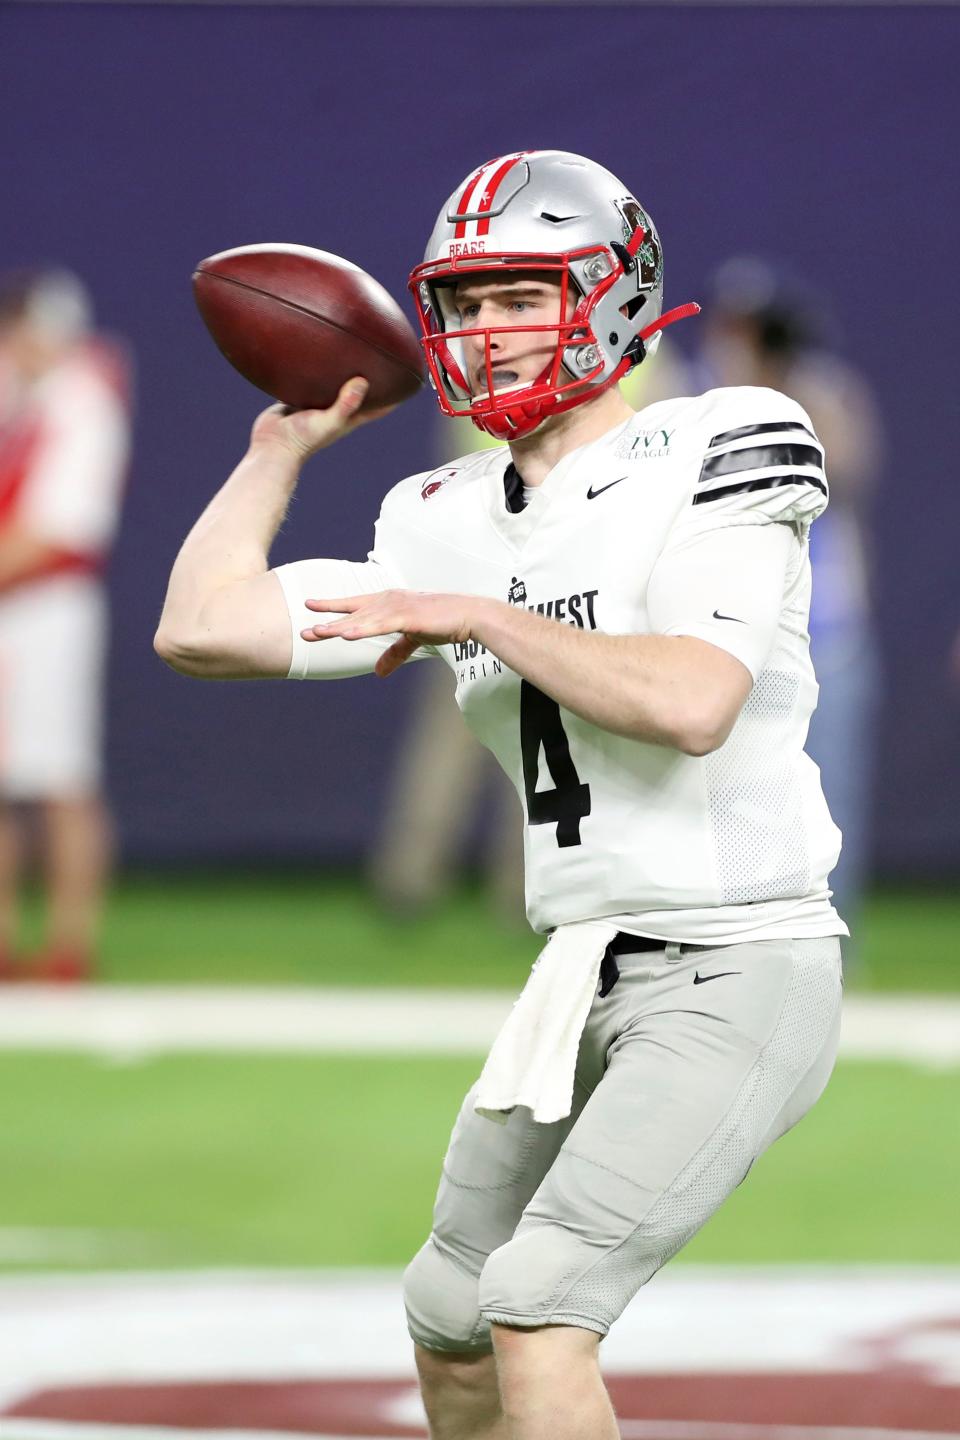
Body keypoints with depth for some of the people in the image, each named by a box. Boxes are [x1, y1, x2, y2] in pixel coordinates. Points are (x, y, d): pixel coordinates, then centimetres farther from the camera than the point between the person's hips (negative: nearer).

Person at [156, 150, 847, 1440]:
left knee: (537, 1303, -20)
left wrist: (478, 617, -17)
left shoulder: (712, 459, -11)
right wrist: (284, 443, 12)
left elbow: (691, 704, -27)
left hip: (740, 971, -8)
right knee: (449, 1317, 19)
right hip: (585, 974, 8)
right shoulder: (449, 525, 8)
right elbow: (200, 631, 9)